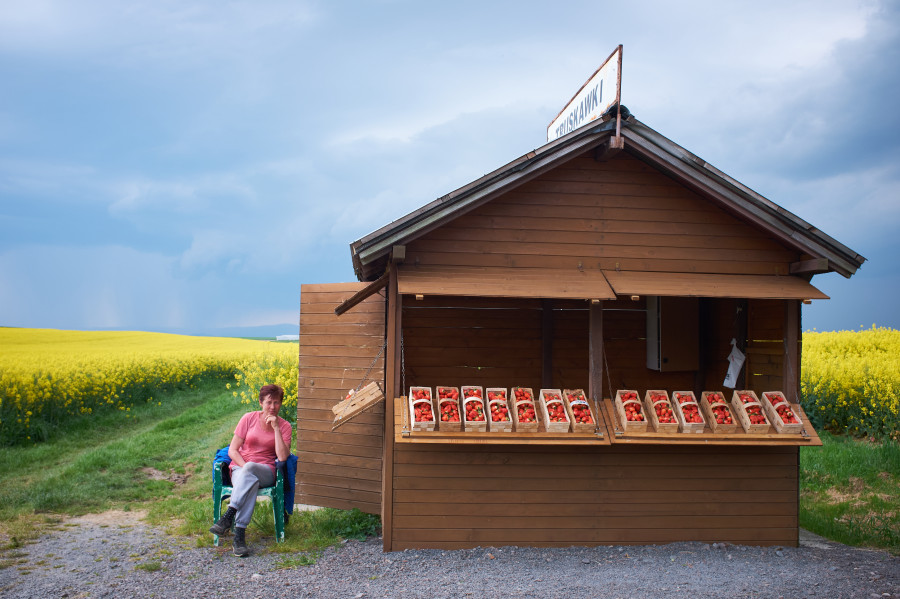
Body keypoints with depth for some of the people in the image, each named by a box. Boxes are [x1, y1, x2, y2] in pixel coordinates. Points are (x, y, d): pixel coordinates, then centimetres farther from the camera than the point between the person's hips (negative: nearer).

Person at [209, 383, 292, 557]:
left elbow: (282, 457, -10)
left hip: (266, 472, 0)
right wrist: (245, 468, -15)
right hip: (240, 467, 0)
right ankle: (239, 534, -47)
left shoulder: (284, 426, 5)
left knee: (249, 468, -39)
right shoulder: (249, 418, 4)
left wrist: (276, 428, -14)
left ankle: (228, 516, -44)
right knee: (251, 482, -39)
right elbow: (232, 450, 3)